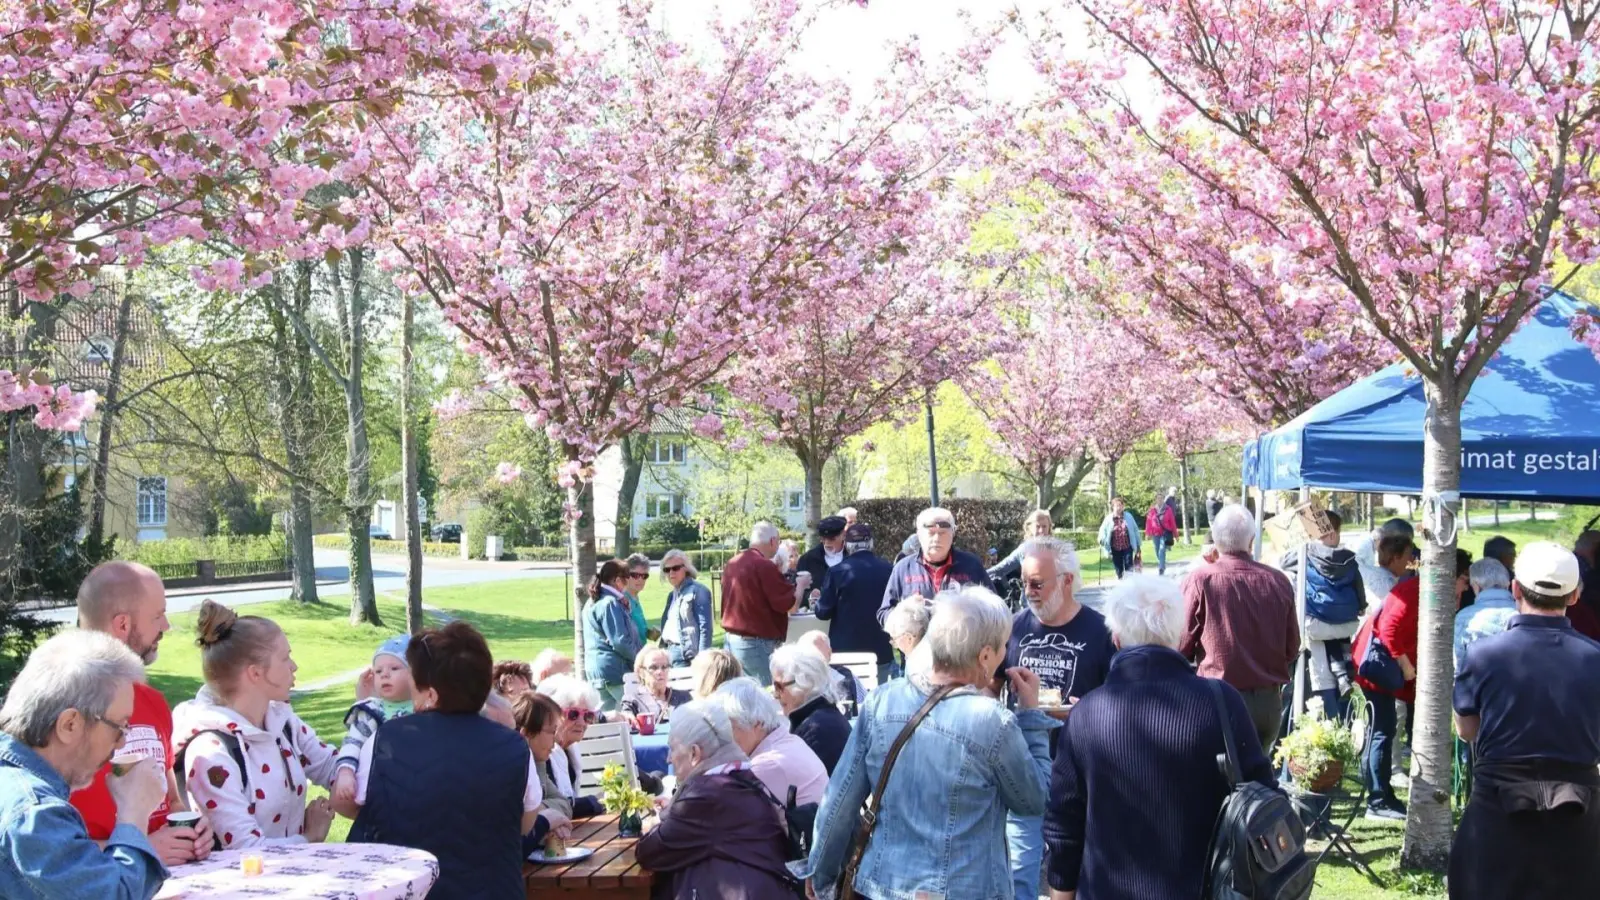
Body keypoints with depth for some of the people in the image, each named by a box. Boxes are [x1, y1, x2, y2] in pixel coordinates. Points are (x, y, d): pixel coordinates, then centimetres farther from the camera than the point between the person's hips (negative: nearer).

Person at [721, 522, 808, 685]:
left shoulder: (731, 564, 8)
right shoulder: (764, 566, -16)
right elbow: (790, 606, -13)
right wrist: (801, 586, 6)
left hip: (730, 639, 8)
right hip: (757, 643, -8)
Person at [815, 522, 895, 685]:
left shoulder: (838, 571, -12)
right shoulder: (888, 569, -3)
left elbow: (823, 612, -7)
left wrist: (818, 599, 14)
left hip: (846, 650, -3)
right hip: (881, 650, 3)